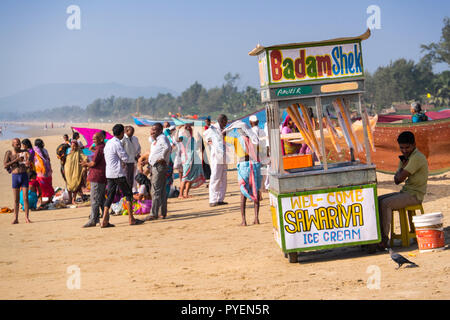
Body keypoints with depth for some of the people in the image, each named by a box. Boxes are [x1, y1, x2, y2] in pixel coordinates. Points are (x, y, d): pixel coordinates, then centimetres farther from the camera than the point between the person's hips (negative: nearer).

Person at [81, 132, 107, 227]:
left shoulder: (99, 149, -15)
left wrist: (87, 164, 3)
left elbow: (93, 163, -17)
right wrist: (87, 164, 14)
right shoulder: (104, 148, 16)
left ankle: (93, 220, -7)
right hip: (103, 178, 10)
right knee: (102, 199, 13)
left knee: (95, 199, -7)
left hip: (97, 177, -10)